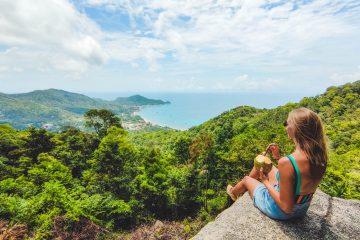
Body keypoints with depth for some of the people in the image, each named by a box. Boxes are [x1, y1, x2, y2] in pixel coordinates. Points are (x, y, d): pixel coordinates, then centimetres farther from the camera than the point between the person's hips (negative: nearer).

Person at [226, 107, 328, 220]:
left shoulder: (287, 162, -40)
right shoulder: (319, 155, -16)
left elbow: (287, 207, -30)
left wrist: (266, 181, -18)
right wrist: (278, 158, -2)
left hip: (280, 212, -6)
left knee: (247, 179, 19)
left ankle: (233, 192, 56)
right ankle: (239, 191, 46)